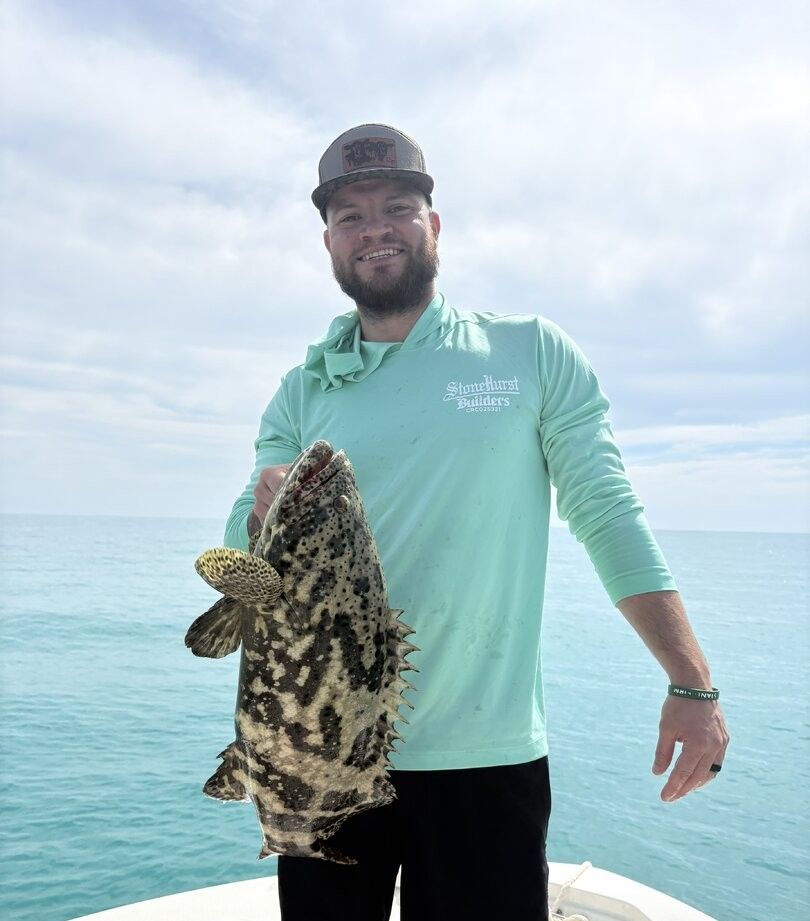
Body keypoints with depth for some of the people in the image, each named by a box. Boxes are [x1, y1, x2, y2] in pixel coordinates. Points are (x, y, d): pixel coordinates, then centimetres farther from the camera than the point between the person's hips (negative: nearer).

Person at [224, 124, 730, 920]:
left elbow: (608, 516, -2)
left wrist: (693, 686, -7)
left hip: (488, 755, -2)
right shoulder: (302, 392, 5)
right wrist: (270, 519, -21)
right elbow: (241, 559, 3)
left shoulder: (531, 353, 0)